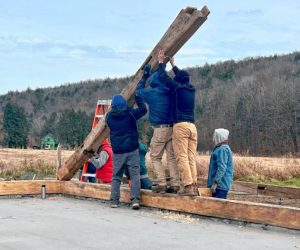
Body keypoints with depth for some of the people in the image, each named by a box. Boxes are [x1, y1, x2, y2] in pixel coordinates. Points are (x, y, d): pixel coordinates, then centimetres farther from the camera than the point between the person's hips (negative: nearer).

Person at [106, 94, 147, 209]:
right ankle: (135, 200, -11)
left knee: (116, 177, 10)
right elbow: (143, 109, 11)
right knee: (135, 175, -2)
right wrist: (137, 97, 21)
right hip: (132, 150, -2)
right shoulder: (131, 113, -4)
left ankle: (114, 201, 9)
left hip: (117, 151, 2)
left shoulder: (109, 116, 2)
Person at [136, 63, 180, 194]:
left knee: (156, 157, 5)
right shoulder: (170, 92, 5)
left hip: (160, 129, -5)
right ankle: (174, 184, 4)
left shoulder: (151, 93, -4)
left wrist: (145, 76, 24)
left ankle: (161, 184, -3)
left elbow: (138, 90, 16)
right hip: (172, 128, 5)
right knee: (171, 157, 7)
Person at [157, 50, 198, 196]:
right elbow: (183, 76, 36)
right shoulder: (192, 89, 16)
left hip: (180, 125, -6)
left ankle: (188, 186, -13)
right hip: (192, 126, 6)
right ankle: (194, 186, 1)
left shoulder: (178, 88, -2)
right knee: (191, 158, 6)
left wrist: (161, 62, 21)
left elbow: (163, 77, 7)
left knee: (182, 157, -7)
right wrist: (173, 65, 45)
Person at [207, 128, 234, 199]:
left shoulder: (222, 149, -16)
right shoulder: (220, 148, 17)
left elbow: (222, 168, -23)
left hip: (221, 185, -10)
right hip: (221, 185, 10)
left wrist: (215, 182, -23)